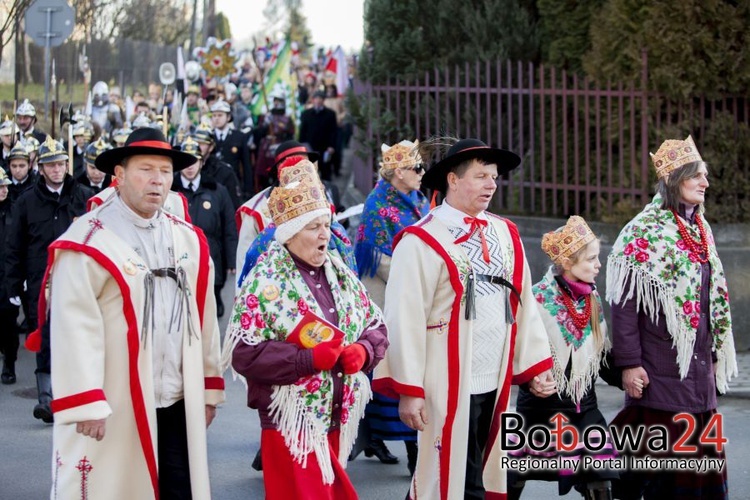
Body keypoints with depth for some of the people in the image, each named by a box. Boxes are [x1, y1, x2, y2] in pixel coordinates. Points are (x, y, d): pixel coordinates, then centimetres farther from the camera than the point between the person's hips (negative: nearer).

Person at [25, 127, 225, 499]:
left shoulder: (189, 240, 12)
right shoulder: (89, 242, -9)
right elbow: (75, 328, -14)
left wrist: (209, 387, 14)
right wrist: (85, 404, -18)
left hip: (178, 405, 6)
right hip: (114, 409, -6)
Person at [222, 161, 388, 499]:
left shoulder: (341, 276, 10)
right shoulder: (266, 284, -11)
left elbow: (376, 326, 17)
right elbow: (243, 353, -17)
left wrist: (363, 350, -7)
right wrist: (309, 359, -21)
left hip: (338, 418, 7)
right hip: (292, 421, -7)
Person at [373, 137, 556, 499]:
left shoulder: (505, 234, 11)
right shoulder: (422, 241, -10)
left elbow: (524, 304, 15)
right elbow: (406, 319, -12)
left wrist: (537, 365, 11)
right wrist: (408, 390, -14)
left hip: (495, 384, 7)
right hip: (449, 386, -7)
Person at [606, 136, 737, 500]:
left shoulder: (700, 231, 15)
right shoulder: (645, 232, -8)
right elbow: (625, 303, -12)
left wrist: (714, 354, 18)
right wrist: (629, 363, -17)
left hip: (699, 371, 7)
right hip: (660, 373, -7)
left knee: (700, 456, 7)